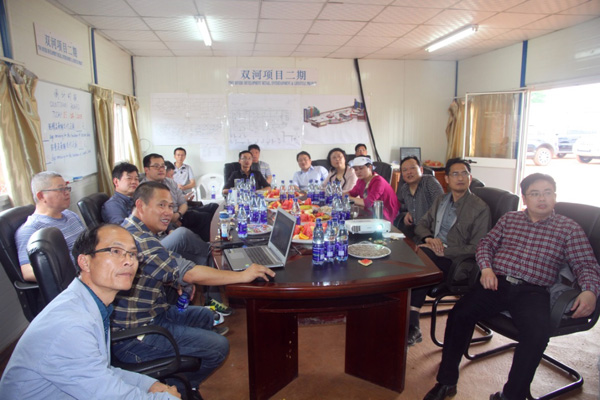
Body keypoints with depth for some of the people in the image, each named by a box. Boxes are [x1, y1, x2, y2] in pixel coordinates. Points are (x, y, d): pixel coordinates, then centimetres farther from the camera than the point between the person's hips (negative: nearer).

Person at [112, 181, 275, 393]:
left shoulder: (134, 231, 7)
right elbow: (190, 273, -30)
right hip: (133, 338, -11)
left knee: (205, 316, 22)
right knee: (218, 347, -11)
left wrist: (178, 280, 3)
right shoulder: (140, 239, -27)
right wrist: (242, 275, -23)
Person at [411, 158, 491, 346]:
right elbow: (421, 225, 19)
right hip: (431, 249, 6)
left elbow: (476, 248, -9)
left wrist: (443, 251, -19)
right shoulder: (441, 200, 19)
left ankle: (411, 325, -29)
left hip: (455, 260, -5)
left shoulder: (480, 208, -2)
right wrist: (429, 238, -5)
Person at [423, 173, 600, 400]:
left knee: (537, 334, -32)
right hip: (497, 282, 2)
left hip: (532, 291, -1)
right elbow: (486, 243, 17)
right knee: (460, 313, -22)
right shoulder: (509, 219, 18)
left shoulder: (569, 228, 12)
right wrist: (486, 268, -2)